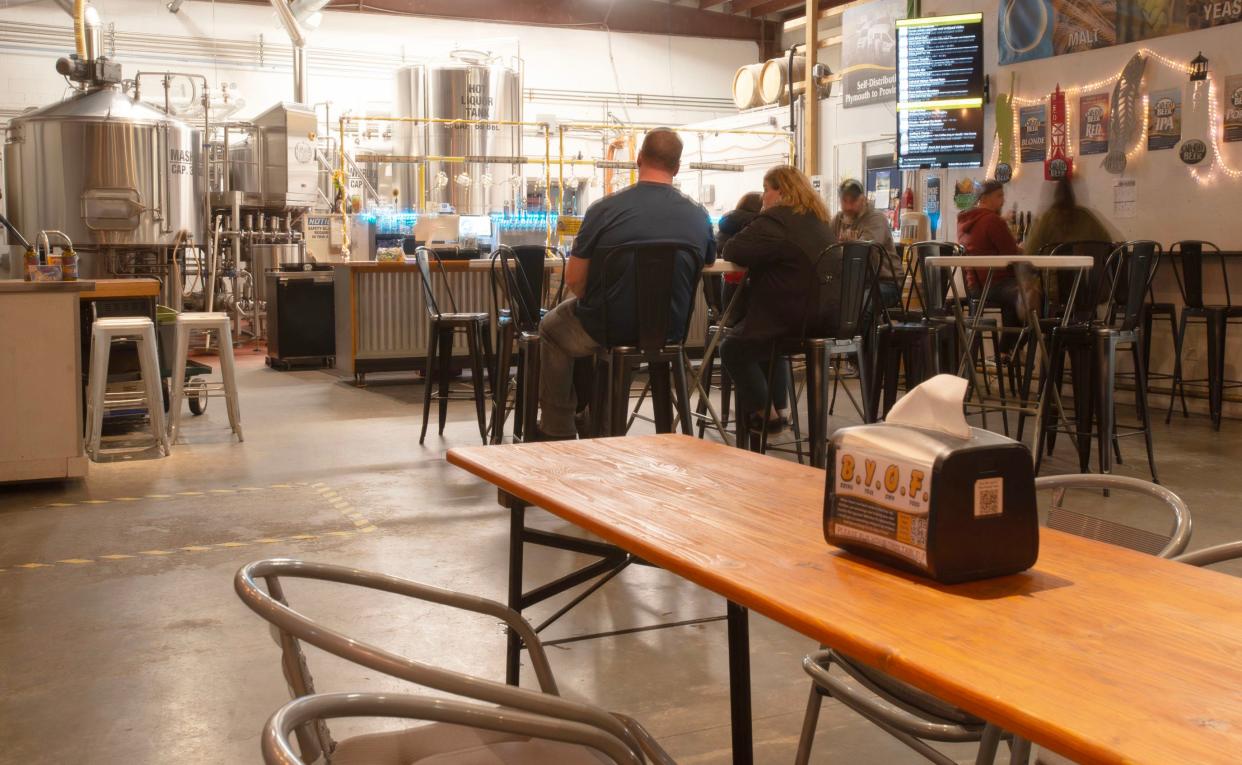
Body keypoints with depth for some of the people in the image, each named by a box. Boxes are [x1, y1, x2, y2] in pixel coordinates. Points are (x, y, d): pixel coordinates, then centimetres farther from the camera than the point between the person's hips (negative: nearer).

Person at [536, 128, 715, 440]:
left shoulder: (605, 209, -16)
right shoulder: (699, 216, -4)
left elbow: (574, 280, -12)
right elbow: (708, 263, 14)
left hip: (609, 330, -4)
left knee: (551, 326, 28)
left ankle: (557, 430, 29)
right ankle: (583, 412, 47)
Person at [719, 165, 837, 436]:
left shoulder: (774, 221, -15)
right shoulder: (819, 221, 14)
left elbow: (732, 252, -17)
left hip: (796, 319, -9)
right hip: (826, 315, 9)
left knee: (733, 348, 12)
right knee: (767, 342, 34)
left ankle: (765, 415, 16)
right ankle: (779, 408, 32)